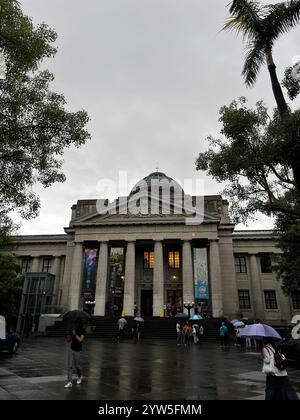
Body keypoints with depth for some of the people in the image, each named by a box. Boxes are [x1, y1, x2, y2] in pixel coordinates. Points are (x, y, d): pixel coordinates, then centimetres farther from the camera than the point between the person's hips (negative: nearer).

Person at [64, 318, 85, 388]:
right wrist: (70, 334, -16)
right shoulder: (73, 329, -1)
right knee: (70, 366, -2)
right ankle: (69, 382, 3)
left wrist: (75, 334, -26)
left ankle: (80, 376, 39)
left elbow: (80, 340, -23)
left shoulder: (82, 331, -11)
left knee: (77, 365, 10)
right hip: (71, 349, 3)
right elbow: (69, 340, 3)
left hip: (78, 351, -3)